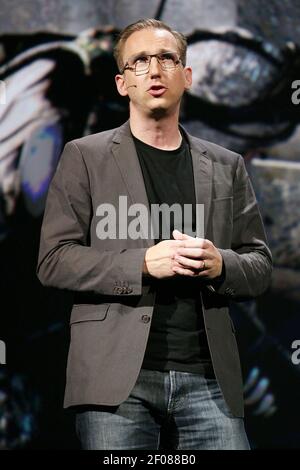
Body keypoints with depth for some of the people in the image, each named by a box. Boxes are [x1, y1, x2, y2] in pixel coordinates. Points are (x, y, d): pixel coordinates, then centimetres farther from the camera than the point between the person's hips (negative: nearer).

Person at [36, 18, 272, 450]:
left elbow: (260, 265, 16)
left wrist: (221, 265, -7)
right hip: (118, 379, -2)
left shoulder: (226, 167, 17)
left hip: (208, 378, 3)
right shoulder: (85, 157, 7)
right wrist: (143, 264, -14)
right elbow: (54, 260, 0)